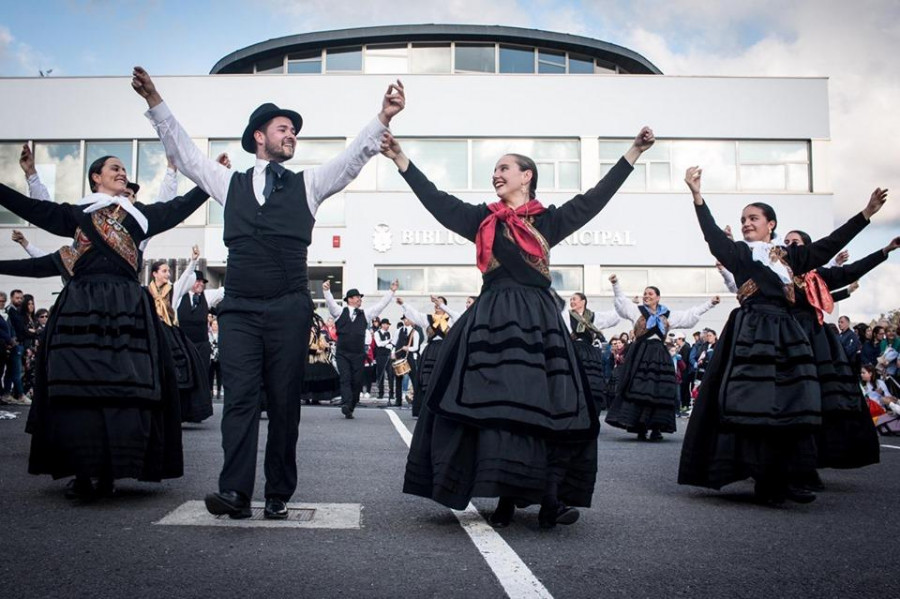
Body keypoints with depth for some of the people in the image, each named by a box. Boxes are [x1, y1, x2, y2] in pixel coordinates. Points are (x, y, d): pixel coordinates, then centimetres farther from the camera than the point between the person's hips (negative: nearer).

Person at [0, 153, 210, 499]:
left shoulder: (140, 215, 21)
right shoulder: (76, 214, 17)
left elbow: (179, 207, 19)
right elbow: (30, 208, 14)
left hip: (126, 307, 1)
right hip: (81, 305, 0)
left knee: (123, 387, -8)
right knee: (76, 386, -7)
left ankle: (108, 472, -3)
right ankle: (81, 473, -5)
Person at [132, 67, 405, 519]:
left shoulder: (308, 184, 16)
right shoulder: (230, 183, 18)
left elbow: (352, 158, 6)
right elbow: (185, 153, 18)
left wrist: (382, 119, -7)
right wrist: (155, 103, 13)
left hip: (289, 310, 0)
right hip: (239, 308, 1)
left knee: (284, 402, 1)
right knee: (240, 397, -7)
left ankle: (278, 495, 6)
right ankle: (235, 492, -11)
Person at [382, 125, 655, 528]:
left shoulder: (549, 220, 11)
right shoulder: (483, 220, 12)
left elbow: (595, 198, 12)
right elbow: (437, 200, 11)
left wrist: (634, 151, 12)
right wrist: (401, 160, 10)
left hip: (538, 321, 0)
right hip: (493, 320, 1)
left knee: (542, 408, -2)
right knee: (494, 407, -4)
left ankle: (549, 499, 3)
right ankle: (505, 499, 2)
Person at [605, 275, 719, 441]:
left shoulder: (668, 315, 15)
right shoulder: (637, 311, 9)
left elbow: (691, 315, 20)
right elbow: (621, 299, 2)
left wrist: (710, 303, 19)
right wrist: (616, 284, -12)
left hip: (659, 355, 2)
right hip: (641, 353, -2)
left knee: (660, 391, -3)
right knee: (638, 389, -8)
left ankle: (656, 428, 2)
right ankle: (640, 429, -4)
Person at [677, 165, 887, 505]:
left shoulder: (789, 256, 16)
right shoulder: (740, 252, 4)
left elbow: (829, 245, 19)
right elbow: (713, 235, -10)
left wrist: (866, 213, 18)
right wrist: (697, 196, -21)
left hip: (785, 334, 5)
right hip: (751, 334, -5)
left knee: (791, 408, 2)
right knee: (755, 407, -9)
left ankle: (783, 480, 9)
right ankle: (765, 481, -3)